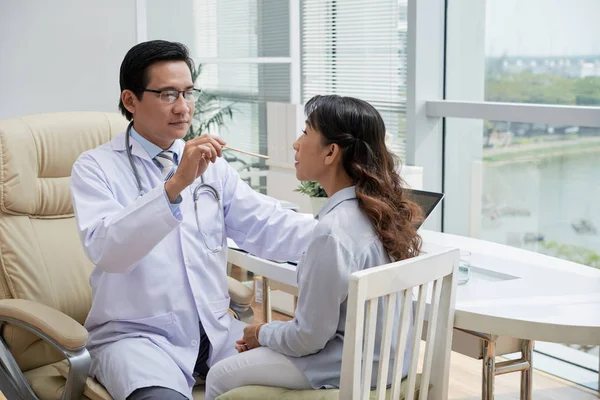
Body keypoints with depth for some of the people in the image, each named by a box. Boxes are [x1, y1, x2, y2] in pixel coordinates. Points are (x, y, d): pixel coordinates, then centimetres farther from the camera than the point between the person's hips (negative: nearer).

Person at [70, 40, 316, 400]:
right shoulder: (96, 167, -4)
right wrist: (175, 185, -33)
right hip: (137, 335, -5)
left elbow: (269, 229, 0)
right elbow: (105, 249, -22)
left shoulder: (211, 164, 10)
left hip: (217, 330, 5)